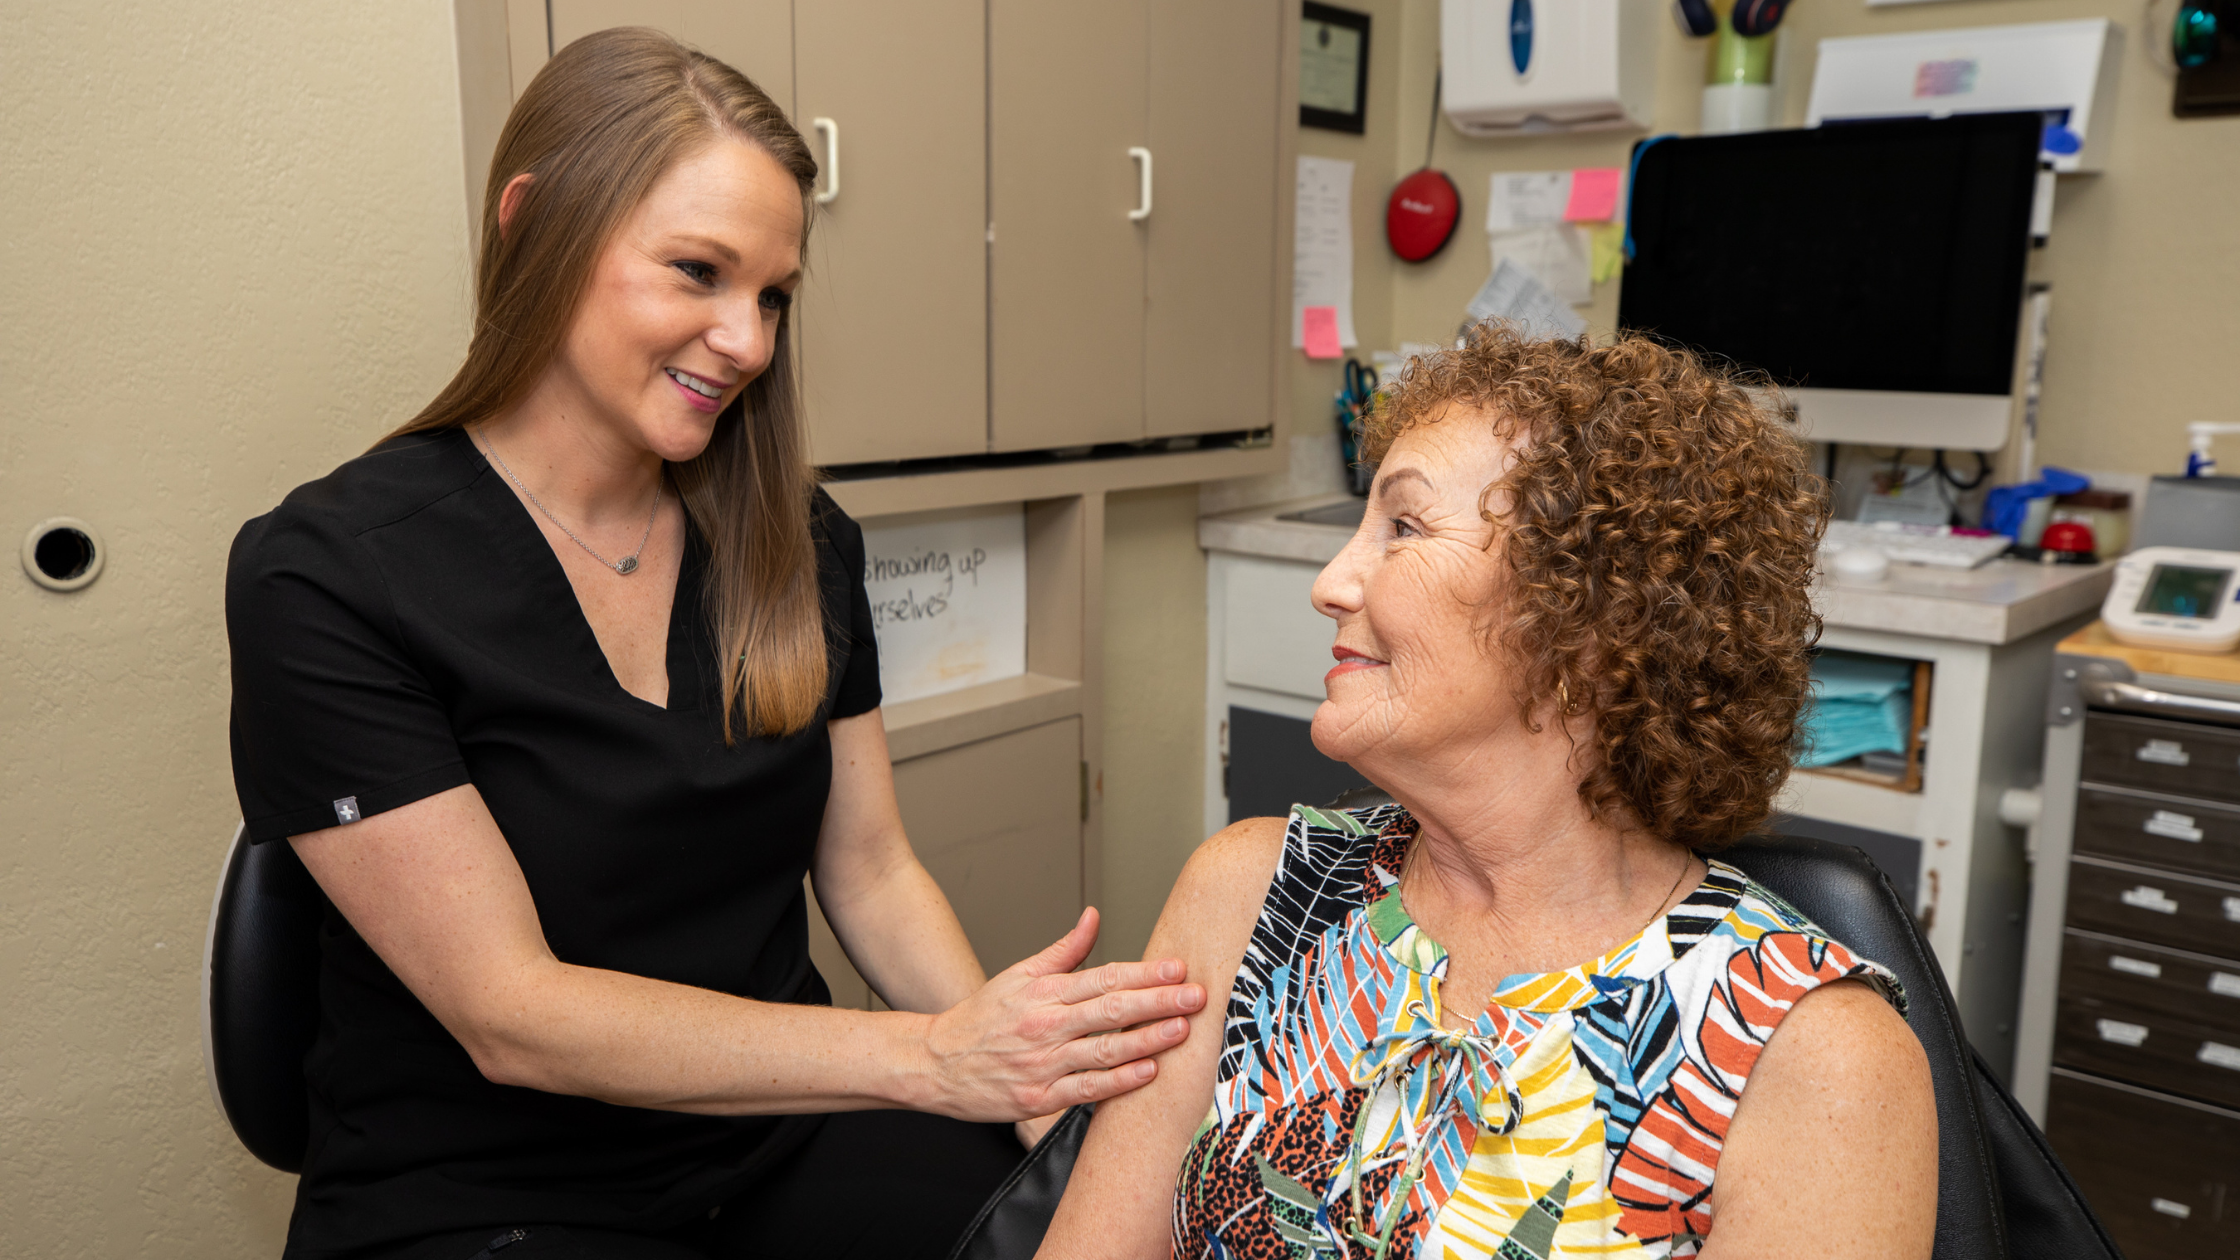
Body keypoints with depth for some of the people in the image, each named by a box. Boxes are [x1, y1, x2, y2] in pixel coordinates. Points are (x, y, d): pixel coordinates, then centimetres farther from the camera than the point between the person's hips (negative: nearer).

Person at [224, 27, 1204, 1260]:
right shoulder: (326, 577, -13)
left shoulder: (796, 540, 3)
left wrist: (1032, 1076, -13)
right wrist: (931, 1055, -26)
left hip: (779, 1130, 5)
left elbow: (871, 872, 5)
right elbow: (510, 1016, -17)